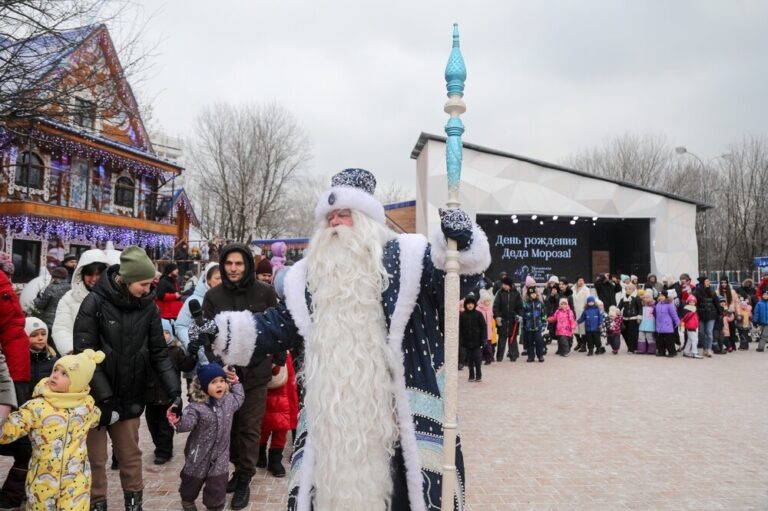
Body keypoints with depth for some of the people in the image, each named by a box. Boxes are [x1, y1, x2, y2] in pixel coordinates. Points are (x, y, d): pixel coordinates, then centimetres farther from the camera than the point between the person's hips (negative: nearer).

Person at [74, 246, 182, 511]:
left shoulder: (148, 305, -5)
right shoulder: (95, 302, -15)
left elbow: (158, 353, -2)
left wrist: (174, 389, -12)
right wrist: (105, 396, -19)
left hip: (130, 395, 3)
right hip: (94, 394, -2)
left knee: (130, 453, 13)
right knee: (95, 456, 10)